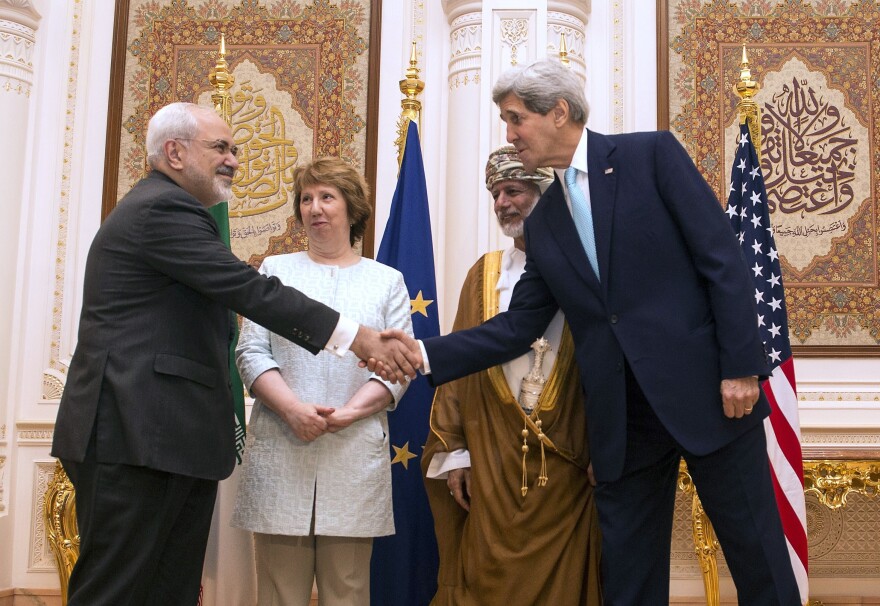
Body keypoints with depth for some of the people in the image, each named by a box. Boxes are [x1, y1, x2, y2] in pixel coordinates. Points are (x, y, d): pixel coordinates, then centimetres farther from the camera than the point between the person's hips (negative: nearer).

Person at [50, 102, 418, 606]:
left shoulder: (160, 208, 24)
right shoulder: (163, 209, -10)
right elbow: (251, 291, -19)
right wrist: (357, 337, -18)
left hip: (176, 441, 10)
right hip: (138, 436, -10)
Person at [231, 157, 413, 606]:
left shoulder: (387, 281, 12)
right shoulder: (276, 270, 14)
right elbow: (251, 351, 4)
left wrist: (348, 412, -13)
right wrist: (293, 408, -12)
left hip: (355, 451, 0)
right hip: (280, 449, 0)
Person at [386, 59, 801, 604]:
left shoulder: (652, 154, -1)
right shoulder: (543, 223, 13)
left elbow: (724, 259, -7)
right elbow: (518, 326, 11)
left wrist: (741, 367, -13)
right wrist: (426, 354, 0)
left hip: (707, 393, -4)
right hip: (622, 420, 5)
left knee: (760, 559, 4)